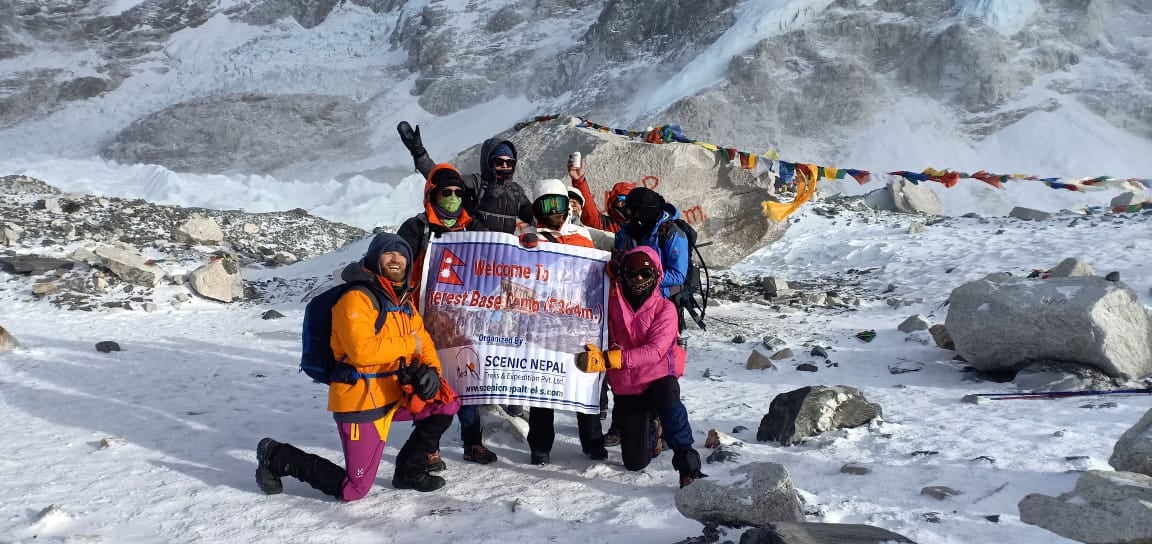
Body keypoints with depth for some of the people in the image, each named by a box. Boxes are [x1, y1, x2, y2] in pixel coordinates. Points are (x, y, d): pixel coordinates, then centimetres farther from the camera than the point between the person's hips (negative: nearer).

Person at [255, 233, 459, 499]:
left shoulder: (404, 301, 11)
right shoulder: (356, 298, -17)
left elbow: (423, 343, 13)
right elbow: (362, 350, -28)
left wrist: (431, 369, -9)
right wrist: (408, 344, -17)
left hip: (394, 394, 8)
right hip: (360, 401, -8)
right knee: (354, 490, -3)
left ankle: (408, 471, 14)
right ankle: (276, 457, 15)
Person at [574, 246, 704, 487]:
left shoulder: (664, 309, -11)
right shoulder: (612, 302, -2)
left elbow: (655, 351, -24)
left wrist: (608, 359, -32)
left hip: (658, 379, -3)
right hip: (626, 389, 3)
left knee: (667, 395, -40)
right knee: (635, 463, 5)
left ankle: (688, 465, -29)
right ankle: (652, 435, 39)